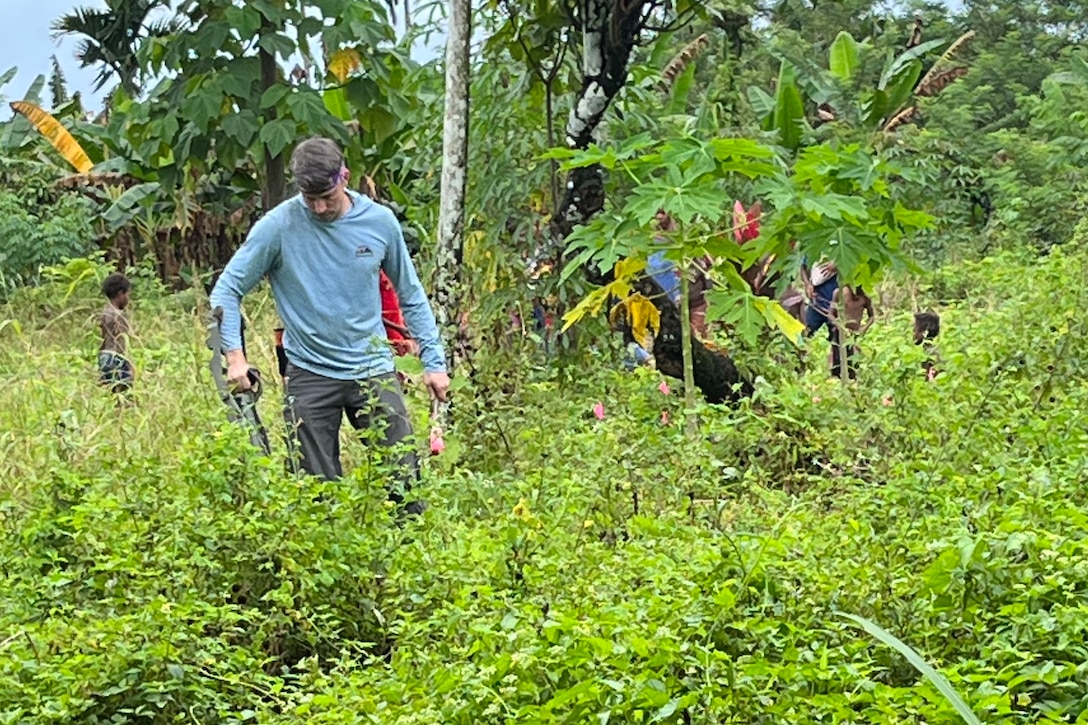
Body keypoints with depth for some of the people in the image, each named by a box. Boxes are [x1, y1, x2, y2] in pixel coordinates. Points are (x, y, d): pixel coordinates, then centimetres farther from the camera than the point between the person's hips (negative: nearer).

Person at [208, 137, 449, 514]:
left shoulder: (381, 221, 0)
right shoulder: (278, 226, -7)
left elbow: (410, 295, 11)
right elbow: (227, 289, -3)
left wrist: (433, 361, 7)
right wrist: (234, 355, -16)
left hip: (374, 369, 1)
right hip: (310, 374, -1)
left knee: (404, 476, -3)